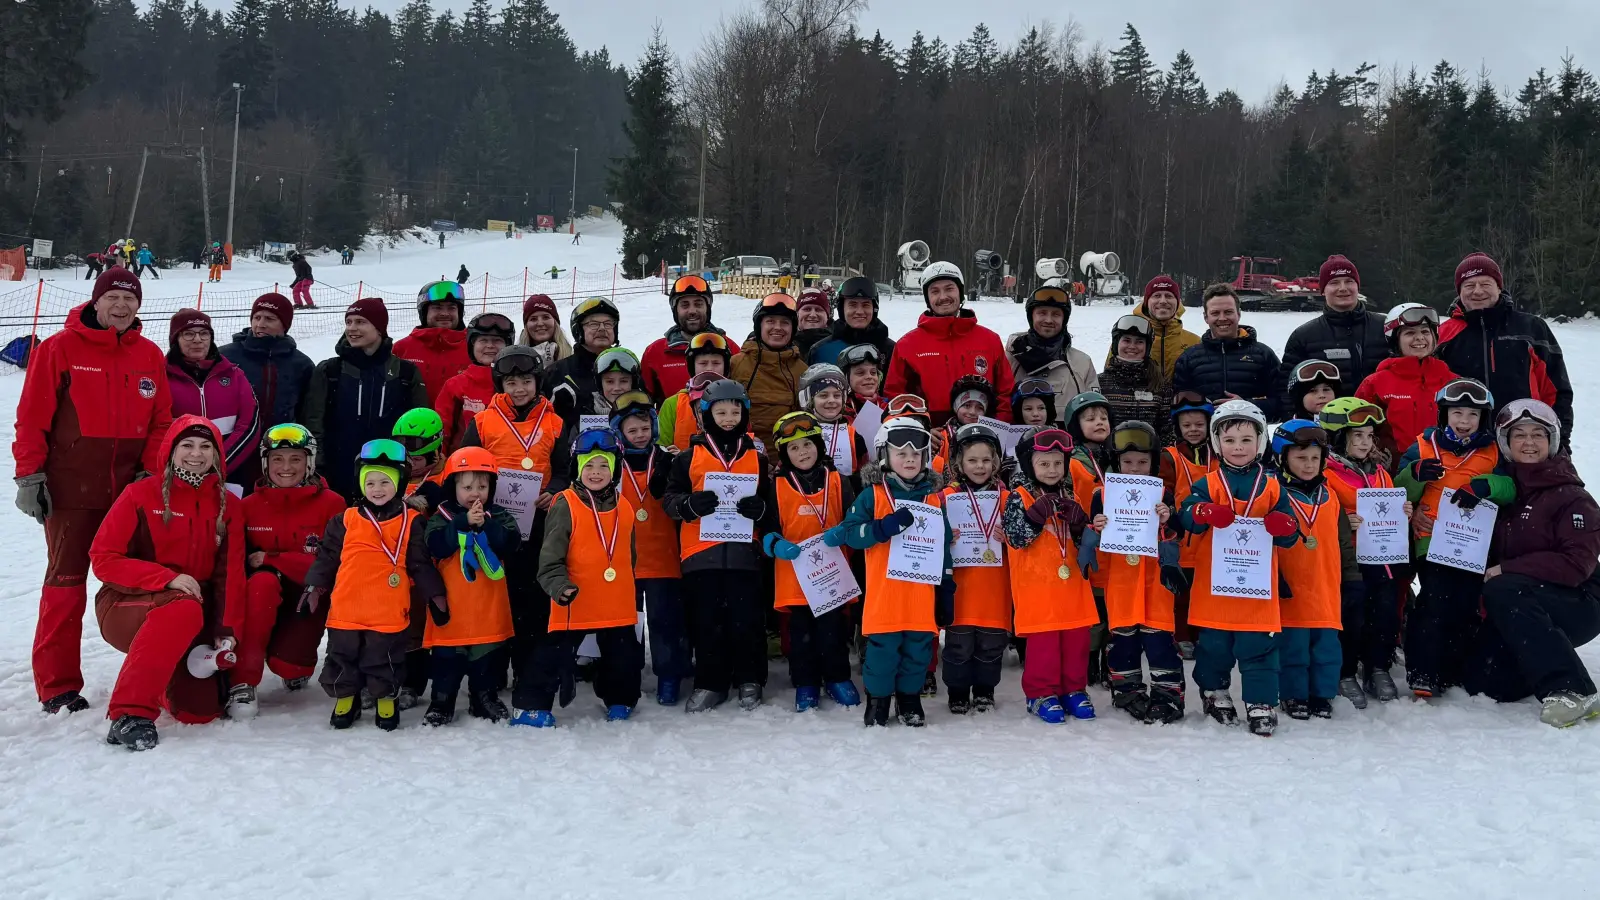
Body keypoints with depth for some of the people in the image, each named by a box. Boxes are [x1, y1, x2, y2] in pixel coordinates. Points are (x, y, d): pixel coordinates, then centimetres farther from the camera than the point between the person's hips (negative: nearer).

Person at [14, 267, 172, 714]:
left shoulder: (150, 355, 8)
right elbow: (32, 417, -4)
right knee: (66, 584, 1)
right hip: (71, 489, -4)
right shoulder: (59, 348, -3)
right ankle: (58, 686, 8)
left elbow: (160, 422, 10)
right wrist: (29, 474, -8)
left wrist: (151, 471, -2)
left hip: (131, 489, 4)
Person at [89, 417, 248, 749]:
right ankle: (131, 713, -34)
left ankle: (164, 674, 24)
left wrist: (227, 631, -12)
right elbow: (103, 559, -9)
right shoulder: (141, 495, -5)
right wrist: (167, 578, -22)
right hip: (126, 606, -4)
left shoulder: (227, 505, 6)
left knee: (201, 711, -11)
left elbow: (230, 574, 2)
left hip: (192, 625, 4)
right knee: (184, 609, -37)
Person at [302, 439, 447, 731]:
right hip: (346, 610, 2)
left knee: (385, 660, 7)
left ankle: (386, 698, 30)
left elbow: (422, 564, 4)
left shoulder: (411, 523, 1)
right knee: (343, 657, 12)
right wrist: (315, 587, 6)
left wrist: (435, 594, 1)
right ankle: (345, 696, 34)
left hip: (390, 613, -2)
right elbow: (327, 557, 11)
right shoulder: (345, 521, 5)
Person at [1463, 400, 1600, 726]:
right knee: (1481, 682, -10)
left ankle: (1571, 690, -32)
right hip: (1520, 611, 5)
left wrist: (1506, 570, -20)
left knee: (1501, 591, -33)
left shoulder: (1573, 499, -9)